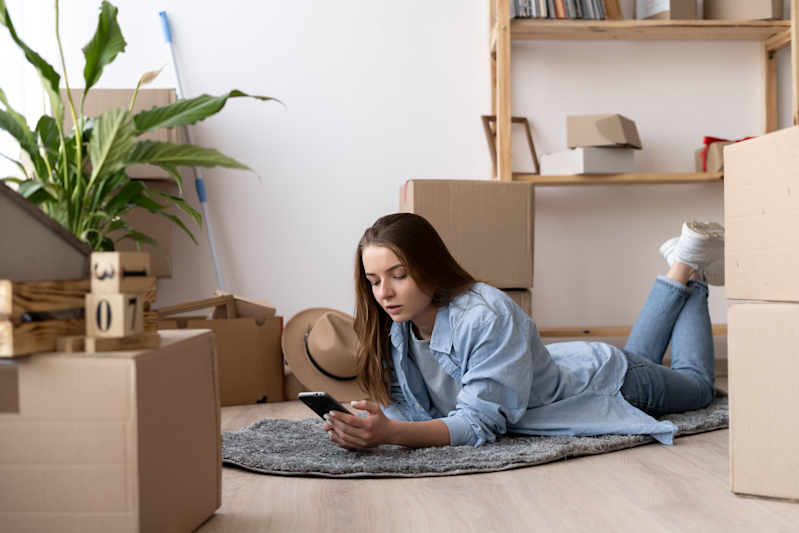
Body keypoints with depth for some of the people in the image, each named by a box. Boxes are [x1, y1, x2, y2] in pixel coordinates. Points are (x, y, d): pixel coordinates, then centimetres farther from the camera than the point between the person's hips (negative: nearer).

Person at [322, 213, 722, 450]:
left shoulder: (487, 316, -43)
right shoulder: (396, 326, -22)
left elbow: (479, 422, -46)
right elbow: (402, 406, -19)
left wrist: (391, 432, -60)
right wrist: (365, 430, -41)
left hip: (609, 378, -5)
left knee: (697, 383, 28)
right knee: (639, 353, 37)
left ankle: (689, 268, 41)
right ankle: (677, 271, 47)